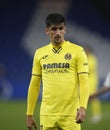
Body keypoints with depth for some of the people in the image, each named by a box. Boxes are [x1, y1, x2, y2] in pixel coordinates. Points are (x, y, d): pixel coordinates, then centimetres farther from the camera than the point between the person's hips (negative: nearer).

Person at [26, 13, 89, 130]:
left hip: (70, 115, -3)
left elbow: (84, 82, -6)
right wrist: (29, 114, 11)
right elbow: (34, 85, 14)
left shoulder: (77, 51, 0)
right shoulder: (40, 53, 11)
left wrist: (83, 108, -20)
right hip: (47, 115, 3)